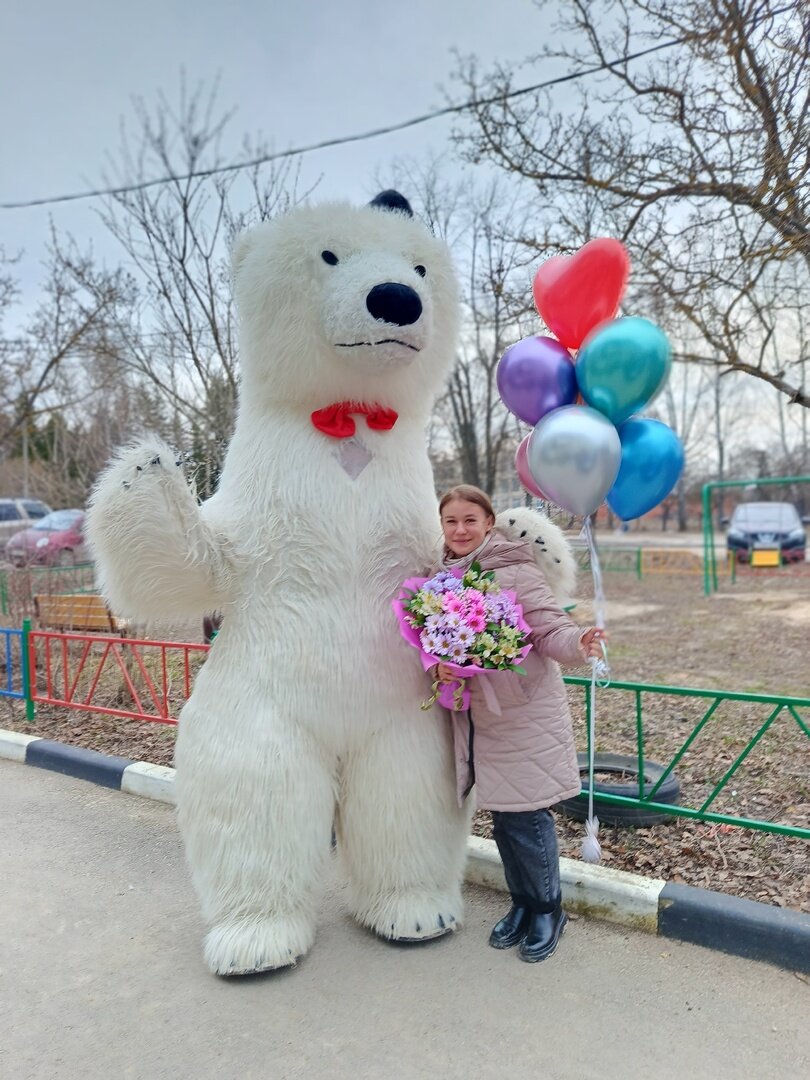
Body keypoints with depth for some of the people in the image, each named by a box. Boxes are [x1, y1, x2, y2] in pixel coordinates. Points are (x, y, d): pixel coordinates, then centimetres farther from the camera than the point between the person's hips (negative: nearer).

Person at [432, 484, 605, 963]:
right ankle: (522, 905, 36)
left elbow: (550, 628, -18)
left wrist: (579, 642, -39)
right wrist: (439, 665, -10)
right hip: (477, 717, 6)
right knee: (503, 819, 16)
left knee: (526, 817, 2)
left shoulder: (516, 570, -14)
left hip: (525, 716, -6)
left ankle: (548, 911, 25)